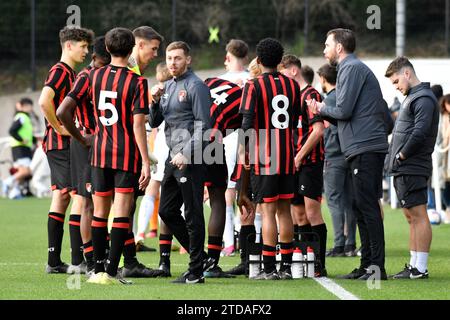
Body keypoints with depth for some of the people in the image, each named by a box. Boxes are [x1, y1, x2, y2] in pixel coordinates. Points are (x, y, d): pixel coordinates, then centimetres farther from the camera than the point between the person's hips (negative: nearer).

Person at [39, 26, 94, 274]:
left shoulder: (70, 73, 19)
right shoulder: (60, 71, -12)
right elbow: (44, 101, -26)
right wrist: (60, 128, -19)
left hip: (63, 145, 10)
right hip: (62, 144, -10)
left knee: (61, 198, 8)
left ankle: (54, 261, 9)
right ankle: (77, 261, -12)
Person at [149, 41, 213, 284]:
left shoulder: (195, 86, -8)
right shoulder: (167, 87, 18)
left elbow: (202, 125, -13)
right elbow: (154, 122, 20)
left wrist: (186, 154, -19)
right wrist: (155, 101, 2)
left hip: (190, 159, -9)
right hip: (173, 157, 9)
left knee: (192, 214, -5)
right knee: (166, 211, 12)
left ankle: (196, 271, -1)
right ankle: (199, 257, 21)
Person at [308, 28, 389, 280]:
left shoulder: (352, 68, -8)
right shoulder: (355, 68, 22)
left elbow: (343, 110, -16)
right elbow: (384, 111, 22)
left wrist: (321, 109, 4)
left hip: (365, 148, -10)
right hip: (364, 148, 10)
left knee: (368, 207, -11)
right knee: (362, 207, 11)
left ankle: (376, 266, -13)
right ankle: (368, 264, 14)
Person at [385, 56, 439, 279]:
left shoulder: (423, 98, -12)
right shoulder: (411, 97, 19)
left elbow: (420, 132, -23)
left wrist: (402, 155, -14)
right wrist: (396, 157, 10)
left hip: (413, 168, -10)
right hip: (403, 169, 10)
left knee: (418, 215, -9)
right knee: (411, 217, 12)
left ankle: (420, 268, -10)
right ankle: (414, 265, 16)